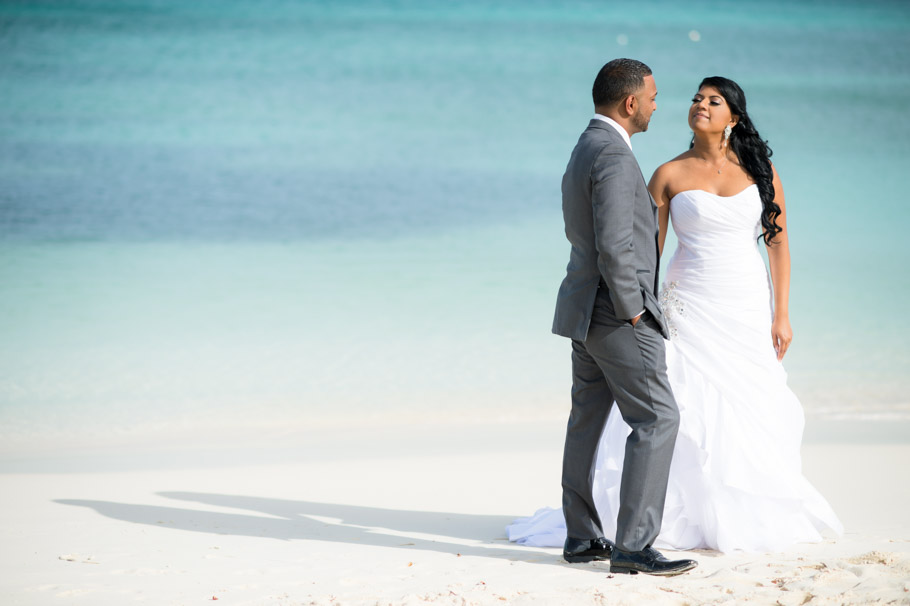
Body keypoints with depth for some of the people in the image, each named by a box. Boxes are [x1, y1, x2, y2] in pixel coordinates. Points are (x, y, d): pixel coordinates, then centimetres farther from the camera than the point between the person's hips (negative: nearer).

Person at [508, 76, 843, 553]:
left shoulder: (760, 169, 4)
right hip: (691, 307, -2)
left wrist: (781, 314, 2)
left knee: (752, 417, 3)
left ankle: (752, 519, 18)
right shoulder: (670, 175, -1)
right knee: (682, 414, -5)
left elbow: (778, 242, 6)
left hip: (749, 307, 2)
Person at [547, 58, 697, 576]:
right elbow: (614, 247, -25)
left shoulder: (585, 150, 15)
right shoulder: (614, 157, -19)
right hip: (615, 314, -11)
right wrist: (632, 311, -17)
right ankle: (633, 544, -11)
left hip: (586, 313, 11)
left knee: (587, 421, 13)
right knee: (657, 418, -9)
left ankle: (582, 537, 19)